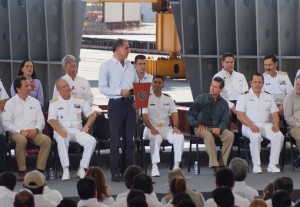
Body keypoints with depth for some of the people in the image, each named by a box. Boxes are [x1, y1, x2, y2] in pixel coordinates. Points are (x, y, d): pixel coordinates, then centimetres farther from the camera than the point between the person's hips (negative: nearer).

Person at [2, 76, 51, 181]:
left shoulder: (34, 102, 16)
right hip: (16, 133, -4)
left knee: (47, 140, -26)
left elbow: (41, 120, 13)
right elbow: (6, 122, -4)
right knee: (21, 140, -38)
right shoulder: (11, 103, 4)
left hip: (33, 132, 4)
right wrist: (21, 131, -16)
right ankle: (22, 171, -30)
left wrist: (36, 129, -10)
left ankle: (40, 170, -22)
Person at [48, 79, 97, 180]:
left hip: (77, 130, 3)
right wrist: (60, 131, -26)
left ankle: (82, 168, -23)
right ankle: (66, 169, -38)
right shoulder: (54, 103, 8)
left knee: (92, 141, -26)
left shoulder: (78, 100, 16)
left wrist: (86, 126, -3)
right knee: (62, 140, -39)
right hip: (62, 131, -3)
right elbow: (52, 120, -6)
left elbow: (92, 114, 16)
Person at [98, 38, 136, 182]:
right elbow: (102, 88, -9)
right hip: (116, 104, -5)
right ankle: (115, 172, 0)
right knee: (115, 139, -4)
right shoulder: (106, 66, -3)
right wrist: (120, 92, -18)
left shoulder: (130, 66, 14)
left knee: (129, 139, 7)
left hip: (130, 103, 6)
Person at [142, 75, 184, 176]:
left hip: (165, 128, 3)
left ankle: (176, 165, -24)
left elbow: (174, 114, 6)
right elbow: (145, 117, -8)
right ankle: (154, 167, -37)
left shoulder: (168, 99, 16)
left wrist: (175, 127, -14)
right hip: (151, 128, -3)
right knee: (156, 137, -38)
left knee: (179, 136, -26)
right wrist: (152, 128, -24)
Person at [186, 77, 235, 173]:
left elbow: (225, 121, 7)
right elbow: (189, 115, 5)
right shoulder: (201, 99, 4)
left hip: (216, 128, 3)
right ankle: (215, 166, -43)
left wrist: (219, 128, -15)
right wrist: (197, 125, -12)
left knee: (230, 135, -26)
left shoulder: (223, 103, 11)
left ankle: (222, 164, -24)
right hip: (202, 128, -3)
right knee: (209, 135, -37)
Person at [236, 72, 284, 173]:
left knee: (279, 135, -26)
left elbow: (274, 113, 14)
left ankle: (272, 165, -23)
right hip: (249, 126, -3)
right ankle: (256, 165, -28)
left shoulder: (269, 97, 20)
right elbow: (240, 115, -4)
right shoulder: (243, 97, 8)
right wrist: (251, 126, -20)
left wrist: (276, 124, -9)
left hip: (266, 125, 3)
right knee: (255, 136, -37)